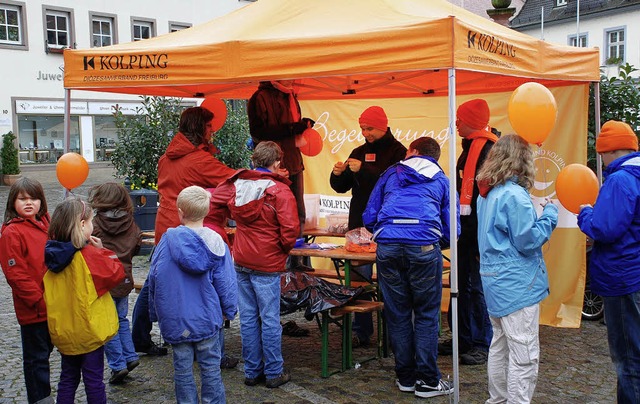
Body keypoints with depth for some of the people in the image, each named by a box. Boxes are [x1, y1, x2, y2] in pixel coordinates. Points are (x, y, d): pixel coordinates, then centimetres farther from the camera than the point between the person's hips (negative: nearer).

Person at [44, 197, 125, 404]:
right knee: (93, 380, 7)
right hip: (89, 327, -6)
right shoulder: (89, 255, -21)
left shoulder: (54, 253, -3)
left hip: (63, 330, 6)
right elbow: (117, 273, -15)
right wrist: (103, 251, -6)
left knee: (68, 377, 19)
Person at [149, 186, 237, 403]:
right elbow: (225, 282, -4)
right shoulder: (215, 242, -9)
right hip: (207, 318, 0)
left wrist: (155, 313, 11)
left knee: (182, 368, 11)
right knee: (210, 367, 10)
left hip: (175, 320, 0)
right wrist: (228, 310, 10)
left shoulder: (167, 240, -9)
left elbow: (153, 281, -2)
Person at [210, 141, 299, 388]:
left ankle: (252, 371, 22)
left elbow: (210, 201, 11)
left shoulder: (235, 185, 2)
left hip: (241, 262, 5)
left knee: (248, 318, 12)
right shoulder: (280, 191, -13)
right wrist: (285, 248, 0)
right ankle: (274, 373, 15)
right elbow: (290, 229, -20)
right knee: (270, 319, 5)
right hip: (267, 265, -5)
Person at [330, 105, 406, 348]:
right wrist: (338, 174, -4)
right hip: (360, 223, 5)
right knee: (359, 278, 5)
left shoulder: (396, 151, -2)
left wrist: (364, 170, -24)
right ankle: (361, 331, 13)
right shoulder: (359, 152, 15)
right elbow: (341, 187, 17)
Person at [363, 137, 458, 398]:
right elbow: (451, 231, 18)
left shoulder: (391, 173, 22)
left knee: (397, 314, 10)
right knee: (426, 315, 8)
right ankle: (427, 381, 12)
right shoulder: (442, 181, 21)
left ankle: (406, 378, 21)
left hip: (387, 246, 1)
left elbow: (369, 217, 19)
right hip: (424, 247, -1)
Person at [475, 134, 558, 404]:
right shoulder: (514, 195, -18)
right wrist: (549, 215, -4)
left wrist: (538, 214, 15)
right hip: (517, 284, -10)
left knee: (501, 344, 20)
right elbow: (528, 241, -16)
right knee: (524, 355, -3)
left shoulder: (487, 193, 10)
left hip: (495, 281, 10)